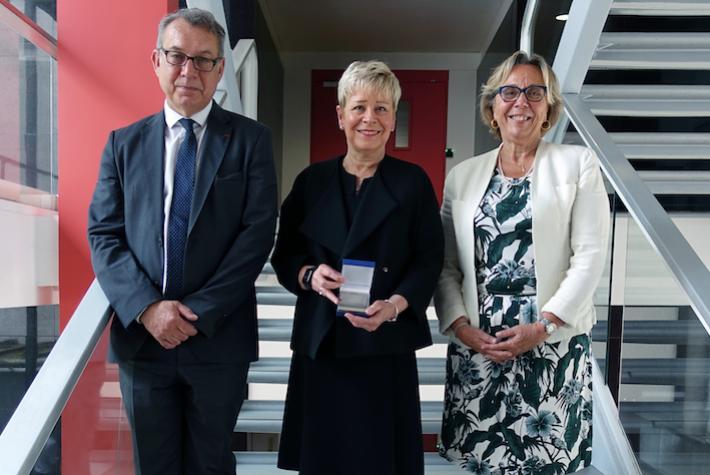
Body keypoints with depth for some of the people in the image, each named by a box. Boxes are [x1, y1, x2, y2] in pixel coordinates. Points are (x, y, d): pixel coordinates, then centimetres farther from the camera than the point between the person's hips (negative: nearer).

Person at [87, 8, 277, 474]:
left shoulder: (250, 139, -1)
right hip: (141, 337, 2)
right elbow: (104, 235, 1)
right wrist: (147, 307, -13)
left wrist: (199, 313, -14)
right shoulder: (124, 143, 7)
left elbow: (258, 232, -9)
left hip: (219, 338, -2)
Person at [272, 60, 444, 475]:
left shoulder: (413, 181, 3)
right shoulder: (312, 181, 7)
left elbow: (430, 259, -2)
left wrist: (395, 306, -18)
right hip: (320, 341, 2)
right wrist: (309, 275, -13)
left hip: (386, 345, -1)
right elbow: (284, 255, 8)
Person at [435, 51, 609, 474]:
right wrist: (460, 325, -6)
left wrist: (542, 326, -12)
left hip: (554, 345, -2)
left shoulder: (578, 163, 4)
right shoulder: (463, 175, 10)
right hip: (475, 347, 2)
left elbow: (591, 255, -4)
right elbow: (445, 264, 8)